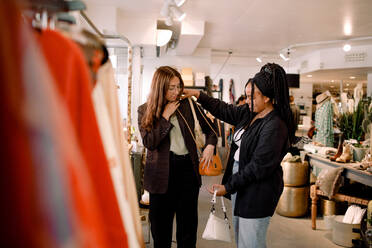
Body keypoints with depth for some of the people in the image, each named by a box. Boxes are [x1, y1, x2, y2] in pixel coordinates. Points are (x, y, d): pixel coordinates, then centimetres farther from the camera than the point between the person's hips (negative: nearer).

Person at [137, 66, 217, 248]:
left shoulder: (187, 105, 3)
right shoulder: (144, 111, -2)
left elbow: (208, 127, 13)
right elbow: (149, 142, -12)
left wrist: (210, 145, -6)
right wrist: (165, 117, -14)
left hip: (188, 168, 2)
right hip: (161, 173, -1)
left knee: (188, 221, 12)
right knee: (161, 223, 11)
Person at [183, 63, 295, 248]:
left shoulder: (275, 126, -24)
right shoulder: (250, 112, 3)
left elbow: (258, 168, -23)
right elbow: (225, 111, 18)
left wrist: (227, 187, -16)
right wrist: (198, 95, 14)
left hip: (258, 190, -9)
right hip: (240, 178, 9)